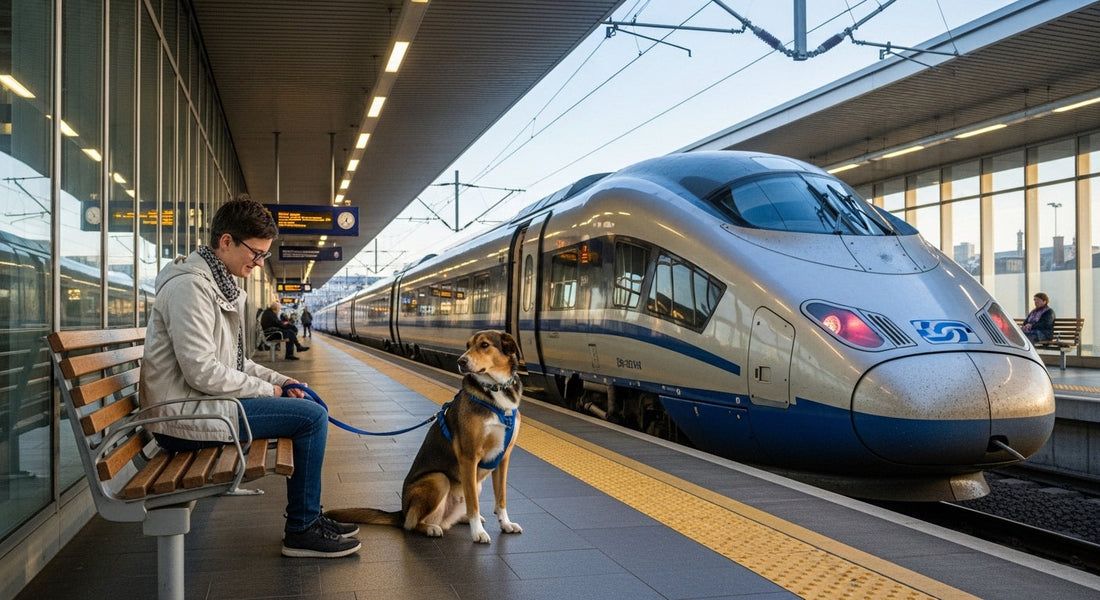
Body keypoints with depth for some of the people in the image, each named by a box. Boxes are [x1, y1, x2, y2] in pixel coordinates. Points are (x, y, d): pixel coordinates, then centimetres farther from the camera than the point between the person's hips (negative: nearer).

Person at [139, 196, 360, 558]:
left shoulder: (220, 285, 14)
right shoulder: (190, 287, -18)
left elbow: (233, 360, 20)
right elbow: (203, 372, -24)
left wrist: (277, 380, 5)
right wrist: (267, 390, -12)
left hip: (202, 403, 11)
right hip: (184, 416, -11)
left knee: (311, 410, 14)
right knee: (312, 416, -16)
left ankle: (308, 516, 21)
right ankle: (302, 530, -3)